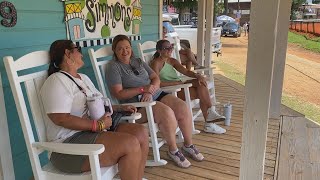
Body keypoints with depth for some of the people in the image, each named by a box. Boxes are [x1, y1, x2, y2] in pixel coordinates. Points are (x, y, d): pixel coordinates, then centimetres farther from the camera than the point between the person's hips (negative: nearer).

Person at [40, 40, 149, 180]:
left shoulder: (83, 78, 21)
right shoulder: (57, 81, -10)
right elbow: (60, 118, -21)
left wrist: (120, 108, 11)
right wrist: (98, 125, -21)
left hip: (92, 131, 9)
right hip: (69, 143, -9)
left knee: (141, 133, -6)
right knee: (130, 144, -24)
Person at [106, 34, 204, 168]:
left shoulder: (139, 62, 18)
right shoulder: (114, 67, -1)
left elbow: (156, 79, 12)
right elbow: (118, 94, -11)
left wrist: (150, 91, -10)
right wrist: (142, 89, -17)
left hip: (156, 94, 6)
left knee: (183, 108, -15)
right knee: (167, 113, -31)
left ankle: (188, 145, 6)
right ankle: (173, 150, -8)